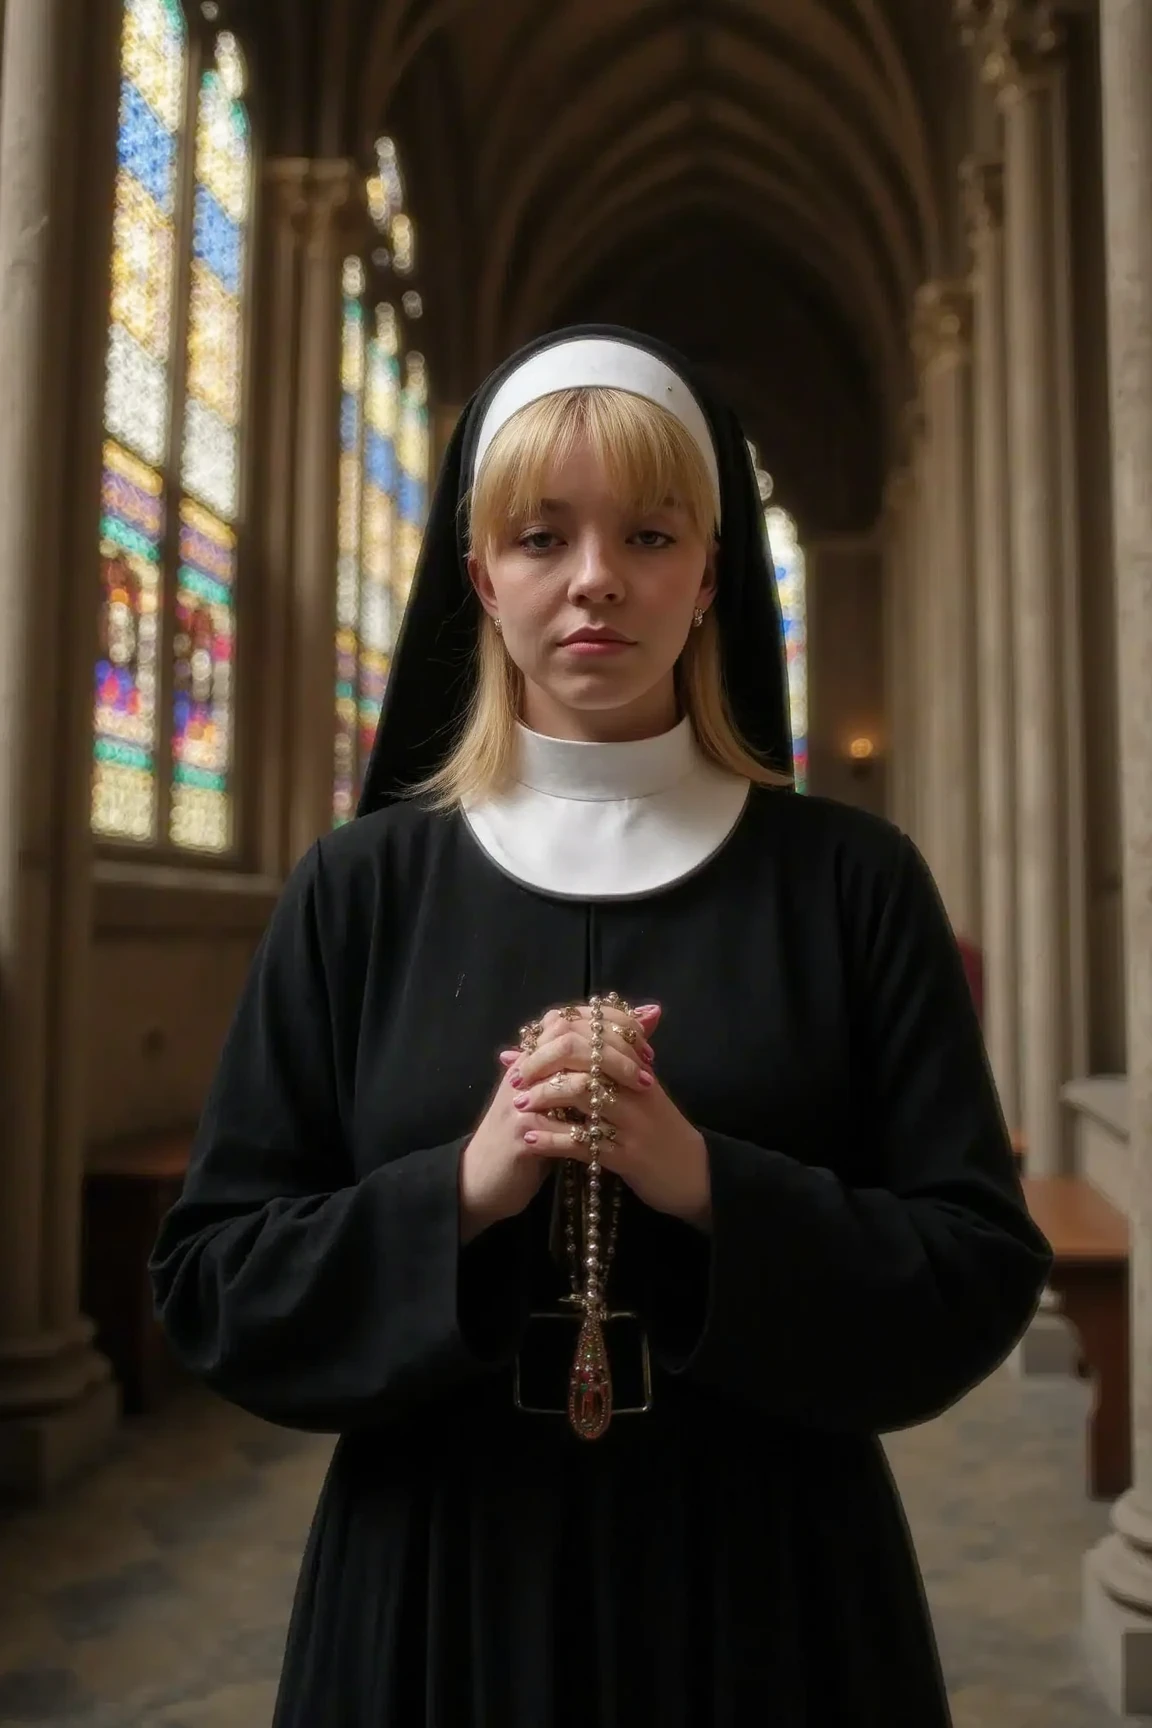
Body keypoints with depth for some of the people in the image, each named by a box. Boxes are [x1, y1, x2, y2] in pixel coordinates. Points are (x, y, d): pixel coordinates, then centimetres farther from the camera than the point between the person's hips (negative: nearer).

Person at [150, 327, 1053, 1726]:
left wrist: (709, 1186, -21)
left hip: (768, 1582, 0)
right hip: (434, 1579, 1)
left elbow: (982, 1268, -6)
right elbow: (212, 1280, -3)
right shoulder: (360, 887, -3)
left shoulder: (851, 879, -5)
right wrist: (462, 1189, -19)